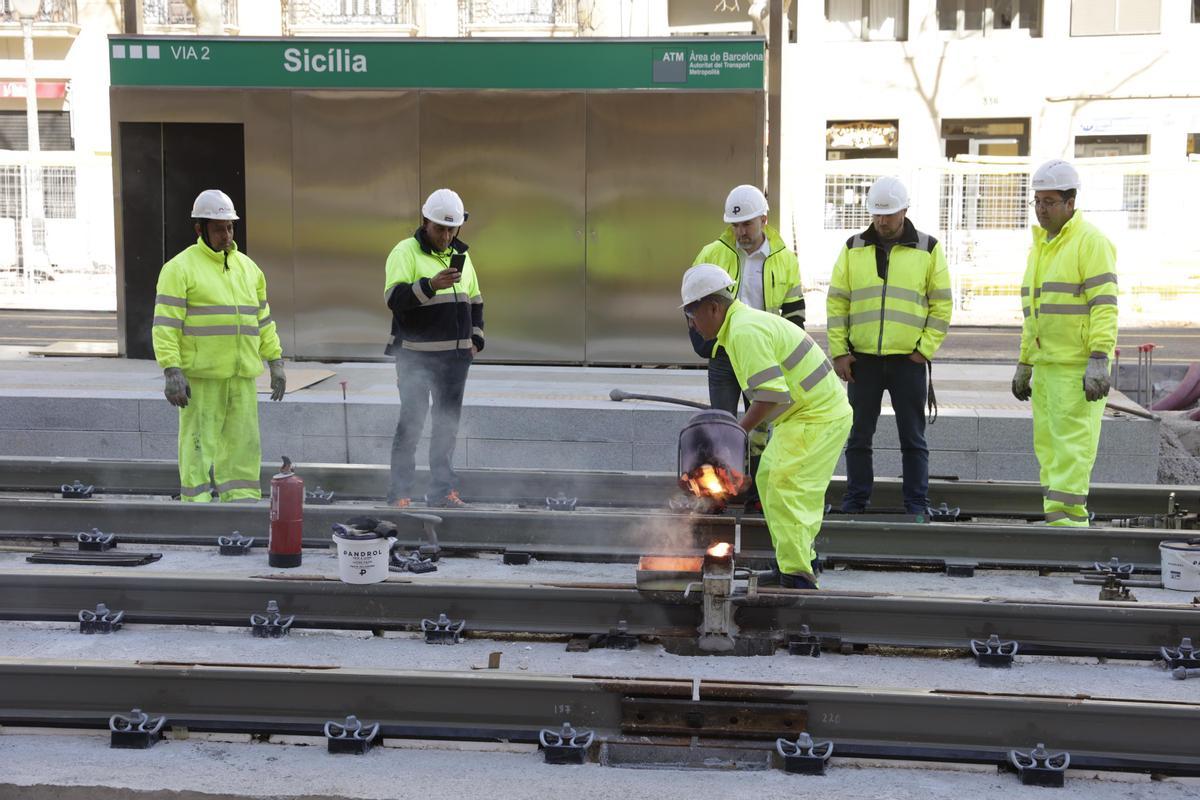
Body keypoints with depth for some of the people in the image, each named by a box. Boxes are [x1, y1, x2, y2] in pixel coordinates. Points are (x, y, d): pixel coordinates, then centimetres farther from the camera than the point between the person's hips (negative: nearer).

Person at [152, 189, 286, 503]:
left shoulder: (247, 266, 15)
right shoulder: (180, 268, -4)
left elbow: (263, 320, 20)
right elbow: (165, 326, -10)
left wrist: (276, 362, 13)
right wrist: (172, 372, -17)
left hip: (242, 376, 6)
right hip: (200, 374, -5)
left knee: (242, 441, 6)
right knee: (199, 441, -2)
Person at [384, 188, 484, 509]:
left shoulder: (461, 255, 15)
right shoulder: (405, 252, -5)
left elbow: (475, 301, 25)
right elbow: (394, 297, -18)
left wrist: (476, 339, 15)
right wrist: (431, 284, -30)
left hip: (455, 355, 6)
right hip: (416, 356, -6)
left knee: (448, 423, 9)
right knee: (411, 422, -5)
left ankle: (442, 490, 16)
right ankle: (400, 492, 2)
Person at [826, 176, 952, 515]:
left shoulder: (928, 249, 4)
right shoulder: (853, 248, 8)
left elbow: (942, 304, 4)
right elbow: (836, 302, 7)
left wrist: (925, 349, -4)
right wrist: (839, 351, 0)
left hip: (908, 360, -2)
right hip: (862, 358, 2)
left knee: (913, 438, 4)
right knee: (859, 436, 7)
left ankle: (917, 507, 11)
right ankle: (855, 503, 16)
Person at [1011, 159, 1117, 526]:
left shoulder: (1090, 241, -8)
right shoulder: (1039, 245, 19)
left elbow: (1105, 304, -16)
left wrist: (1099, 360, -23)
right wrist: (1024, 363, 22)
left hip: (1079, 367, -9)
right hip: (1046, 364, 9)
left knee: (1071, 445, -10)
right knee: (1048, 445, 8)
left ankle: (1067, 520, -11)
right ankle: (1058, 522, 12)